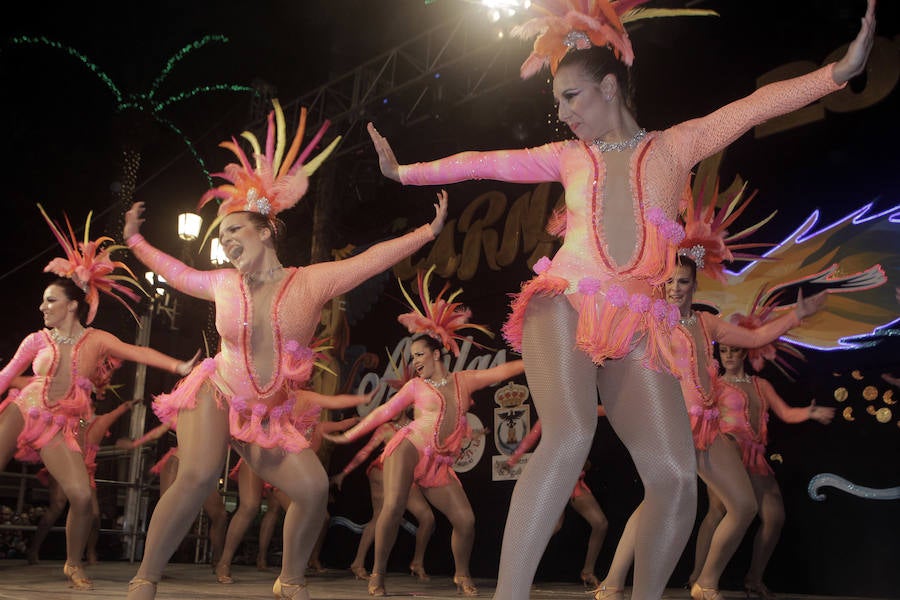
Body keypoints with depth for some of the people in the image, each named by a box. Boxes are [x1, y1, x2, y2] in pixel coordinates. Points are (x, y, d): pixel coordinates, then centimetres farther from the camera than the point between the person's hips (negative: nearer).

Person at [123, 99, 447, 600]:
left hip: (269, 417, 1)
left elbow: (374, 258, -9)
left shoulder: (311, 282, -8)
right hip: (214, 396, 0)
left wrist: (429, 231, -12)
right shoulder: (224, 285, 0)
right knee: (198, 476, -26)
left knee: (314, 487, -16)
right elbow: (180, 273, 21)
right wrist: (135, 241, 28)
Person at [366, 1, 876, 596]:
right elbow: (485, 162, 24)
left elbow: (757, 105, 3)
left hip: (634, 327, 1)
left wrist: (840, 70, -9)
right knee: (569, 437, -29)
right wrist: (405, 171, 29)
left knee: (677, 478, -12)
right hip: (566, 305, 0)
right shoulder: (568, 156, 19)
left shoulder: (675, 147, 15)